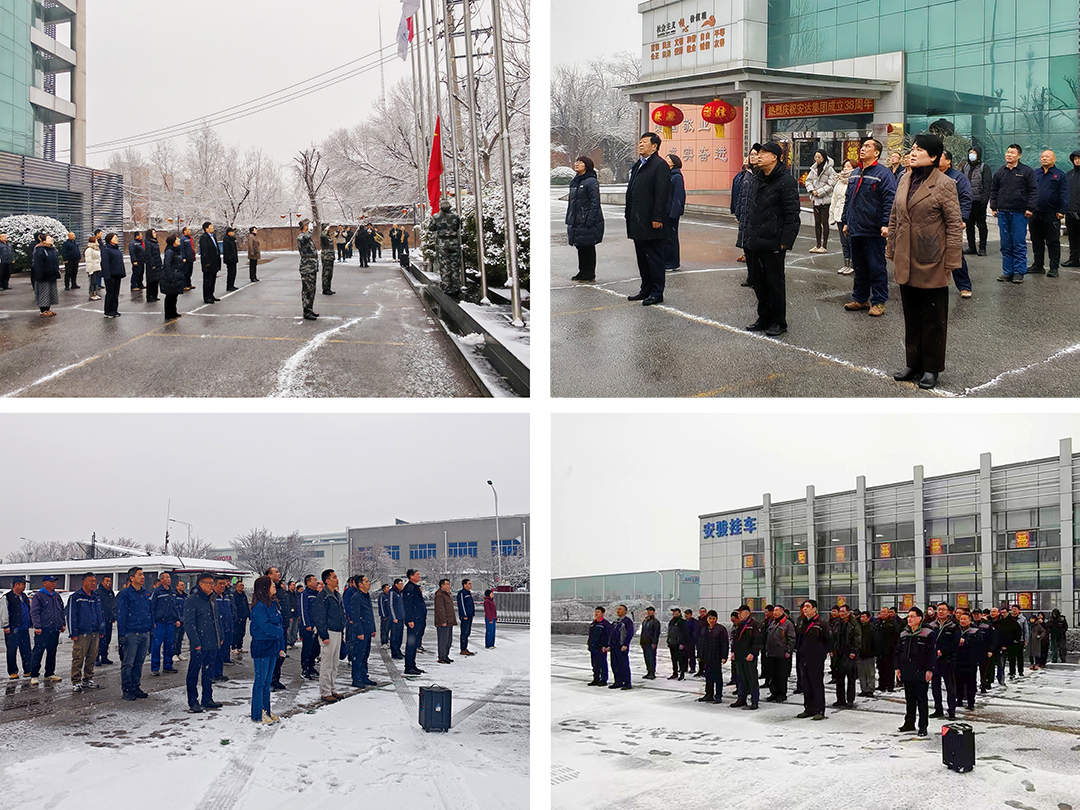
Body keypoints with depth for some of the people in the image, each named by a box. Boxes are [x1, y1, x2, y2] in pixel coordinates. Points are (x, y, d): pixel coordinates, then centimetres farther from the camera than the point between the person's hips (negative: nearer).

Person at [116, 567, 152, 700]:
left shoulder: (146, 594, 13)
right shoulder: (125, 594, -6)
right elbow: (121, 615, -8)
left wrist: (151, 629, 15)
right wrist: (122, 634, -13)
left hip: (145, 634, 6)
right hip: (131, 633, -6)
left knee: (139, 663, 12)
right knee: (128, 663, -2)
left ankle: (136, 687, 19)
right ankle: (127, 690, 2)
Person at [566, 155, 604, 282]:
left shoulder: (591, 182, -11)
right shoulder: (574, 182, 14)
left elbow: (595, 203, -15)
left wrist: (589, 221, -21)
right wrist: (569, 219, 15)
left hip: (587, 222, -8)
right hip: (576, 222, 8)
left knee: (588, 247, -1)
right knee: (580, 247, 12)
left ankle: (589, 274, 6)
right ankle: (583, 272, 21)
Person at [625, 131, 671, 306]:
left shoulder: (660, 165, -10)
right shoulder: (638, 165, 18)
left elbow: (662, 194, -16)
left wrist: (657, 218, -20)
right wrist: (629, 213, 14)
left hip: (651, 222, -9)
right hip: (638, 223, 9)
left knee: (654, 257, -3)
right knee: (642, 257, 14)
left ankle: (657, 293, 2)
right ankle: (646, 289, 23)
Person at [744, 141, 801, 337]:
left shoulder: (786, 181, -11)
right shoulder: (757, 181, 15)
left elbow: (792, 215, -14)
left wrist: (784, 242, -17)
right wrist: (747, 236, 16)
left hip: (773, 244, -8)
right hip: (754, 243, 8)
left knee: (775, 283, 0)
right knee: (758, 282, 13)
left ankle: (778, 322, 10)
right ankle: (764, 318, 25)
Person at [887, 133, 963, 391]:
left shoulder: (944, 185, -10)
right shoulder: (905, 180, 10)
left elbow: (955, 225, -10)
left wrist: (951, 261, -13)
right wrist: (892, 251, 13)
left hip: (931, 263, -6)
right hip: (906, 263, 6)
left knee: (933, 318, 4)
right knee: (911, 316, 14)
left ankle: (931, 368, 13)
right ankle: (913, 364, 24)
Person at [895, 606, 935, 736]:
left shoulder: (927, 633, -7)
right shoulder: (904, 634, 12)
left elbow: (931, 653, -9)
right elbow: (898, 652, 17)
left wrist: (929, 670, -13)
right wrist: (898, 668, 11)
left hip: (921, 672, -6)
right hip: (907, 672, 6)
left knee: (921, 699, -1)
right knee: (909, 698, 13)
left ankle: (923, 727, 4)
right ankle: (909, 723, 22)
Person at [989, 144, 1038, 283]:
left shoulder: (1026, 171, -1)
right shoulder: (1000, 172, 11)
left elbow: (1033, 191, -2)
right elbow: (993, 190, 18)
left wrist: (1030, 208, -8)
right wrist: (993, 207, 11)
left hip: (1019, 213, -4)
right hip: (1003, 213, 4)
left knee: (1019, 244, -2)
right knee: (1006, 245, 8)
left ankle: (1019, 273, 2)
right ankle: (1007, 272, 14)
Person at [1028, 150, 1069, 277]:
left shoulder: (1060, 175, 1)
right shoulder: (1035, 174, 13)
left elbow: (1064, 195, -3)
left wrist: (1061, 211, -12)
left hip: (1052, 215, -4)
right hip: (1035, 214, 5)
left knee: (1053, 242, -1)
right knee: (1036, 241, 11)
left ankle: (1054, 268, 2)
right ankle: (1038, 265, 21)